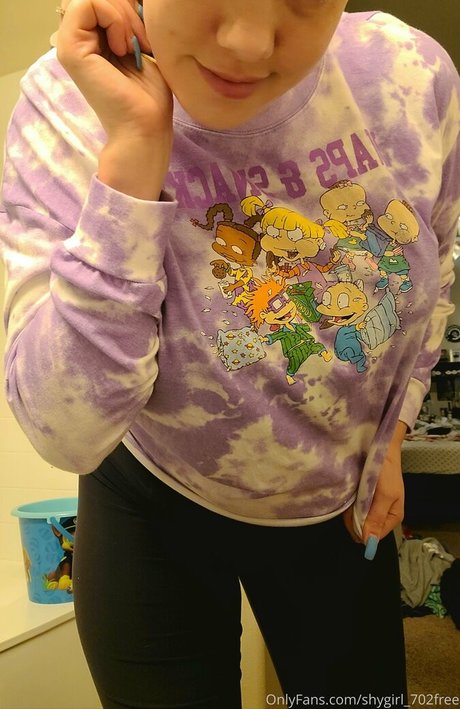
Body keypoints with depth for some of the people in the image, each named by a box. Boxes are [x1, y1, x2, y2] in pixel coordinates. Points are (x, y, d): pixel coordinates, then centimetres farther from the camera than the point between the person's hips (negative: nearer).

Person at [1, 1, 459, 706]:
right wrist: (133, 147, -37)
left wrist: (393, 432, 1)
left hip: (341, 508, 3)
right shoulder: (70, 108, -25)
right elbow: (69, 433, -32)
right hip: (158, 515, -2)